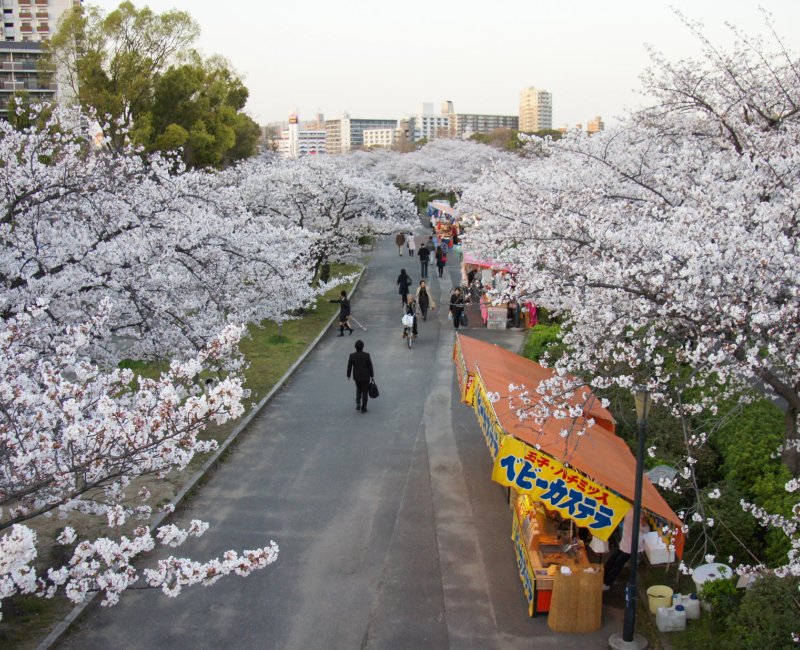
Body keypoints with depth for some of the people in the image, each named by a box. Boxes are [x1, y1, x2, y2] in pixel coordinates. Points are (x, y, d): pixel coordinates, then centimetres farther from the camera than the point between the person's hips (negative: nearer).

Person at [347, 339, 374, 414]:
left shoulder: (352, 355, -15)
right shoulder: (367, 355, -19)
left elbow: (349, 366, -5)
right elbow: (370, 366, -10)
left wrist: (348, 375, 11)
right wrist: (372, 375, 4)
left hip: (356, 377, 2)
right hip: (365, 377, -2)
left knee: (358, 389, 28)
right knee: (365, 392, 12)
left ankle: (358, 403, 15)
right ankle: (363, 408, 17)